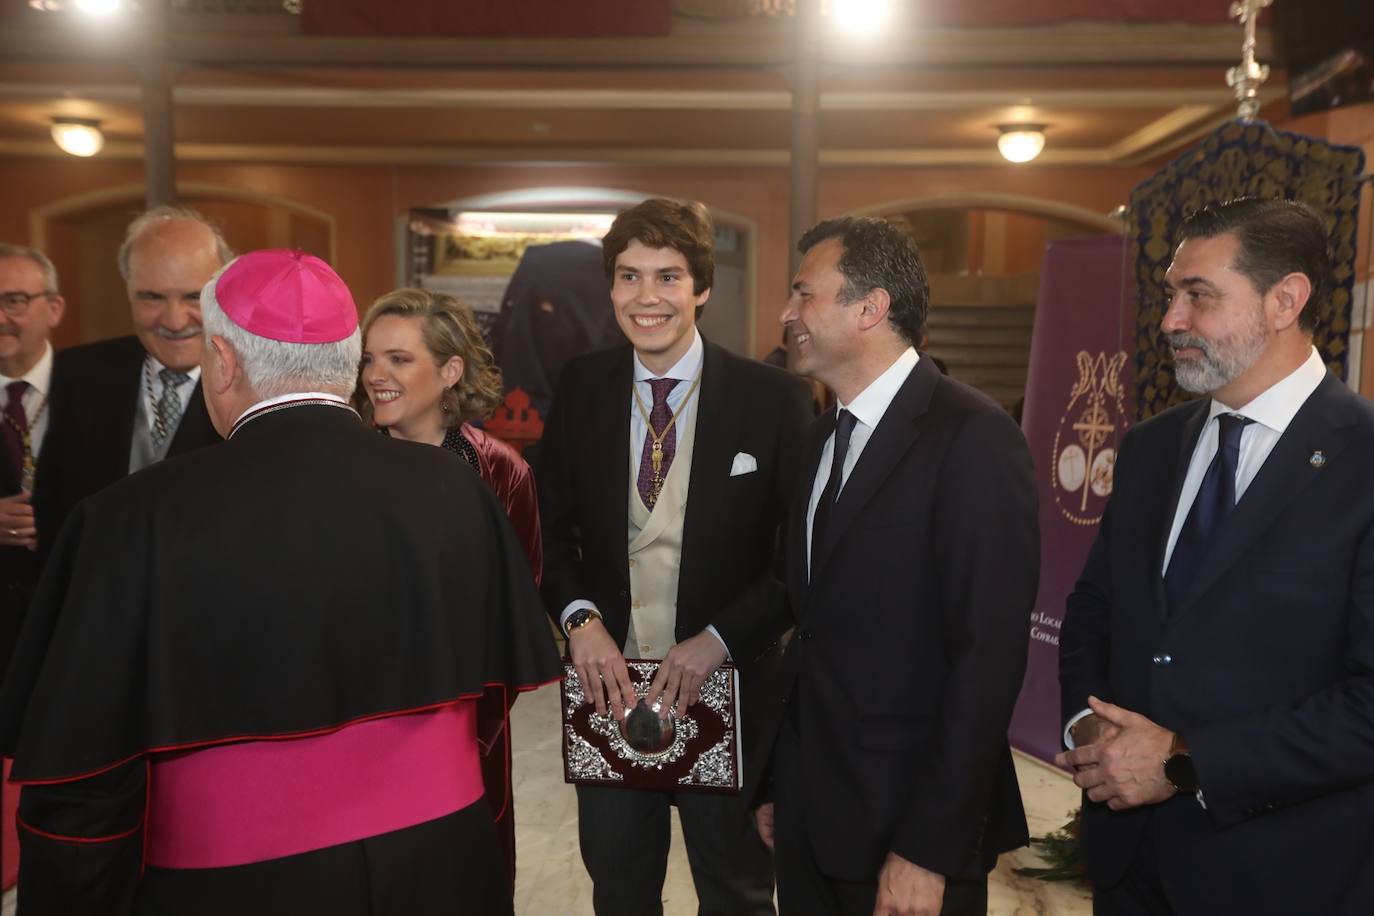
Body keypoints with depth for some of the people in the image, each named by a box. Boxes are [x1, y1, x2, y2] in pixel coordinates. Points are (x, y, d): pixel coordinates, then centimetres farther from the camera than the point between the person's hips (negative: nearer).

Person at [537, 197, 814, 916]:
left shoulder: (773, 399, -11)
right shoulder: (580, 389, -1)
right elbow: (553, 525, 4)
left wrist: (718, 640, -18)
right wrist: (579, 618, -12)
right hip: (608, 685, 3)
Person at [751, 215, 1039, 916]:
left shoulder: (971, 437, -16)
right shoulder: (824, 437, 8)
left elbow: (988, 655, -19)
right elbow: (813, 628, 10)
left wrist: (929, 849, -18)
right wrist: (775, 781, 10)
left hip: (908, 823, -6)